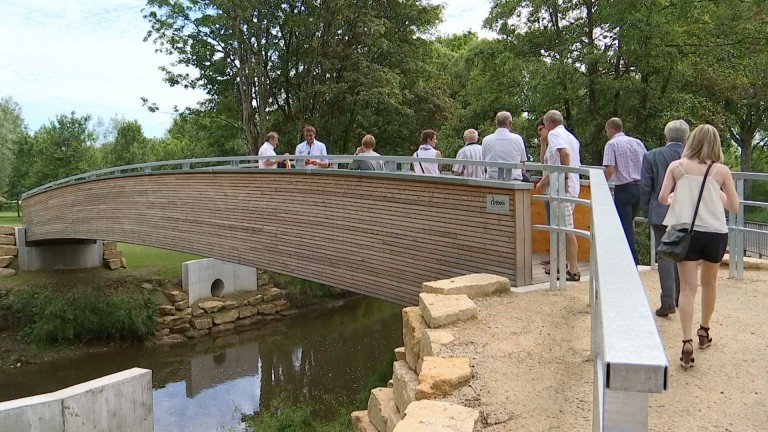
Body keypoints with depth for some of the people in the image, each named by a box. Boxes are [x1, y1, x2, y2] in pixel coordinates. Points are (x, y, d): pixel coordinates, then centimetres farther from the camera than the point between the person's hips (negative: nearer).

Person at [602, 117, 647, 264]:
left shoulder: (612, 144, -6)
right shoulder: (638, 142, 11)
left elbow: (610, 170, -16)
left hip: (623, 188, -6)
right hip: (640, 187, 6)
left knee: (625, 228, -1)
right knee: (629, 224, 20)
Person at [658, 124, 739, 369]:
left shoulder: (677, 167, 0)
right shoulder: (721, 171, 1)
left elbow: (663, 198, -5)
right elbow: (734, 206, 5)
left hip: (686, 231, -1)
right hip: (715, 233, 1)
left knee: (687, 288, -2)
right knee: (709, 283, 22)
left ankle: (687, 342, -16)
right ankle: (704, 331, 39)